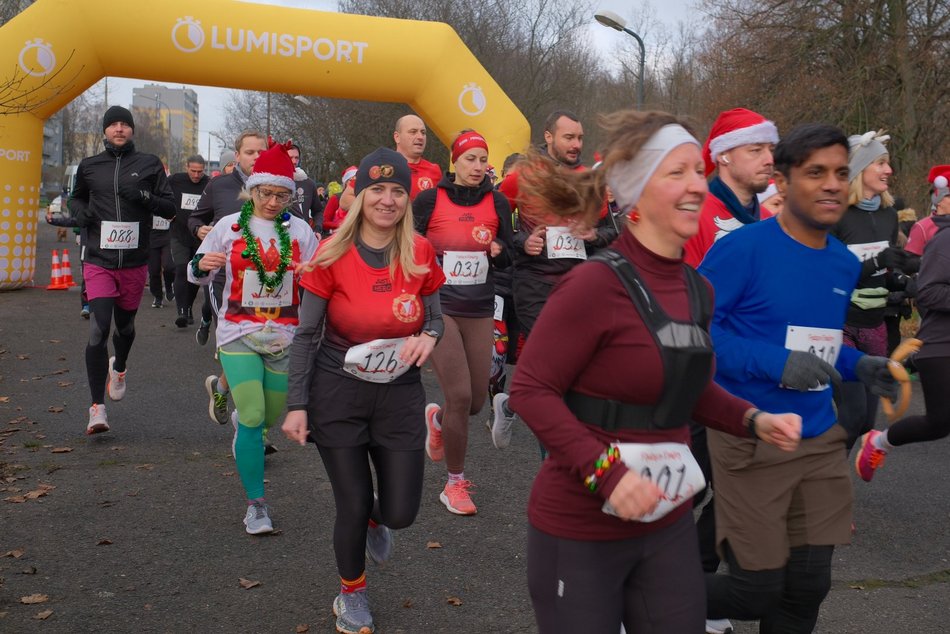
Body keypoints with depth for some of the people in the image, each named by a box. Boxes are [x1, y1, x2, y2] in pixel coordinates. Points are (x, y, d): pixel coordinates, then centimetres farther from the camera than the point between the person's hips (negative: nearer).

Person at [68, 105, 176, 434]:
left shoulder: (149, 164, 3)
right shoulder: (89, 166, 6)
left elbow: (170, 209, 3)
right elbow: (76, 197, 23)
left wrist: (143, 196, -15)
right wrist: (79, 211, 0)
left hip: (135, 262, 1)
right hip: (98, 261, -1)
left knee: (125, 325, 17)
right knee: (99, 329, -13)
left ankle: (119, 367, 52)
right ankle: (97, 407, -8)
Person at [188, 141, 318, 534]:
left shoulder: (299, 230, 2)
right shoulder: (230, 226, 0)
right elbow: (197, 276, 6)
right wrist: (201, 265, -18)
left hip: (285, 337, 2)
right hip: (239, 335, -2)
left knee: (272, 416, 14)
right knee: (253, 418, -13)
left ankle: (241, 418, 53)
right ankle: (256, 504, -2)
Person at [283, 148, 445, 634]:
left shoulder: (420, 253, -5)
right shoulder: (332, 255, -12)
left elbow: (434, 318, 7)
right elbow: (306, 335, -6)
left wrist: (429, 336, -18)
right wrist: (297, 405, -9)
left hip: (400, 394, 2)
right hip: (338, 393, -2)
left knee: (401, 513, 4)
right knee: (352, 507, 4)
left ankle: (374, 519, 44)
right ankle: (351, 594, 34)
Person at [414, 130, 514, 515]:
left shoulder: (497, 203, 6)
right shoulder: (430, 200, -3)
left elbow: (508, 258, 11)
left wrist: (498, 251, -11)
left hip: (480, 310, 4)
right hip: (438, 307, -4)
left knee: (476, 401, 5)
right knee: (460, 396, -11)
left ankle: (436, 418, 43)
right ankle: (455, 484, 7)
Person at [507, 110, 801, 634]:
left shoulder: (698, 290, 3)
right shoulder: (596, 283, -20)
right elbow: (530, 390, -19)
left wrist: (753, 420, 1)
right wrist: (606, 472, -25)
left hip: (669, 526, 7)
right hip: (579, 531, -7)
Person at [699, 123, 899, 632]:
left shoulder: (845, 264, 7)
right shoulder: (743, 247, -15)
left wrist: (859, 366, 0)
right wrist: (776, 363, -26)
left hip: (820, 439, 7)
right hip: (751, 439, -7)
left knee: (808, 587, 11)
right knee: (759, 590, -1)